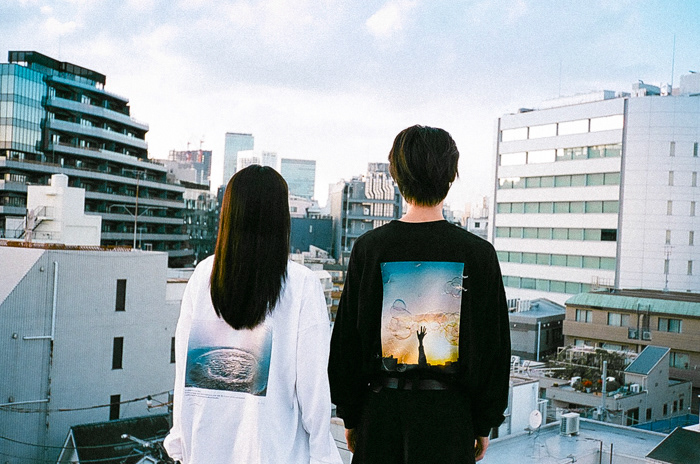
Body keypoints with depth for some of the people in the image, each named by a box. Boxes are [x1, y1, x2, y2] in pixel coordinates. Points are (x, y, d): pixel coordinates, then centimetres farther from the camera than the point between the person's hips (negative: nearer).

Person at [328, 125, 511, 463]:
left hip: (381, 411, 1)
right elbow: (494, 346, -1)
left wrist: (349, 415, 11)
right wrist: (485, 423, 10)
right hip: (449, 411, 0)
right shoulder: (478, 253, -6)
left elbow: (346, 339, 0)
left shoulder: (369, 248, -4)